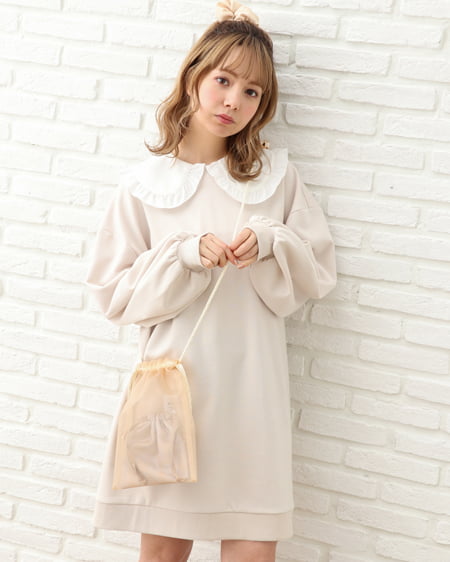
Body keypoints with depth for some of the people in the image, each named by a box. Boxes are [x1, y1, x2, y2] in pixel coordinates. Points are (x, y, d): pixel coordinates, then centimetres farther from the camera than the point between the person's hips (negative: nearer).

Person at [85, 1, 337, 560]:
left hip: (250, 386, 1)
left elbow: (318, 272, 8)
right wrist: (184, 256, -13)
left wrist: (270, 244, -11)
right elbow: (113, 292, 0)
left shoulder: (276, 175, 5)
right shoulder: (144, 183, 2)